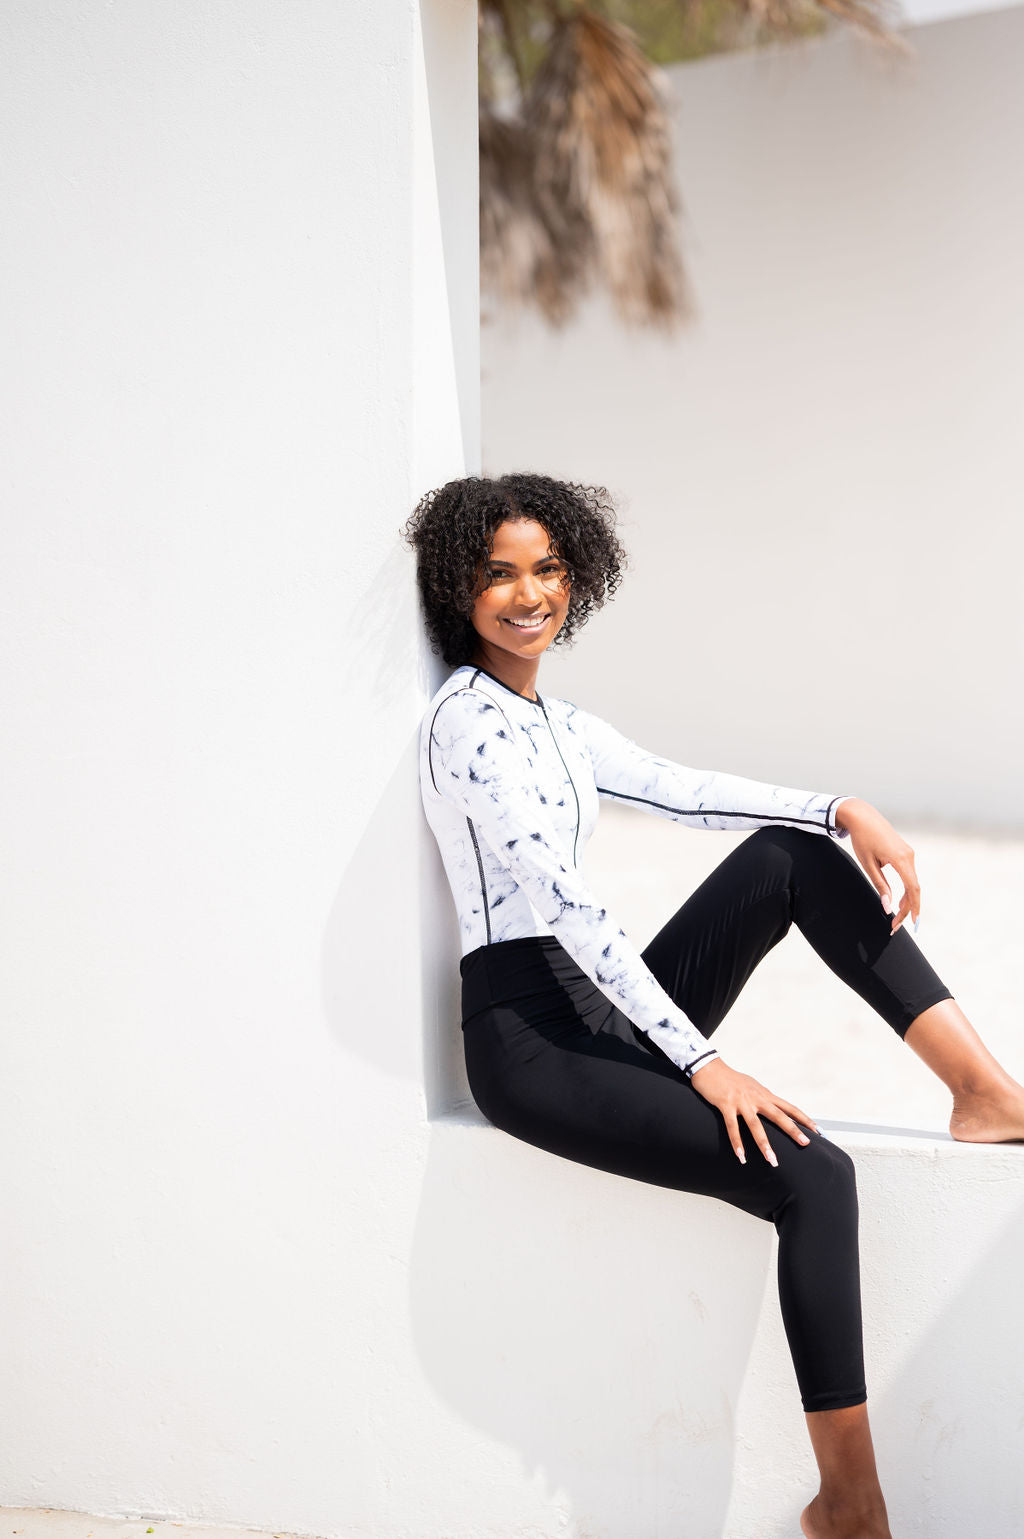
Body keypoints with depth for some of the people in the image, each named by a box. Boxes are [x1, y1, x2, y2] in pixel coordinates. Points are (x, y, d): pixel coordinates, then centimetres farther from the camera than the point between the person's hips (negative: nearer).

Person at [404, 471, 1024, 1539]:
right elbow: (563, 903, -19)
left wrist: (844, 810, -8)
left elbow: (683, 791, 9)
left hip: (612, 1012, 9)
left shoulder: (560, 726, 17)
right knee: (811, 1176, -21)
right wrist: (701, 1063, -22)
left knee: (790, 855, -6)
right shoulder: (467, 718, -13)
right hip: (530, 1042, -8)